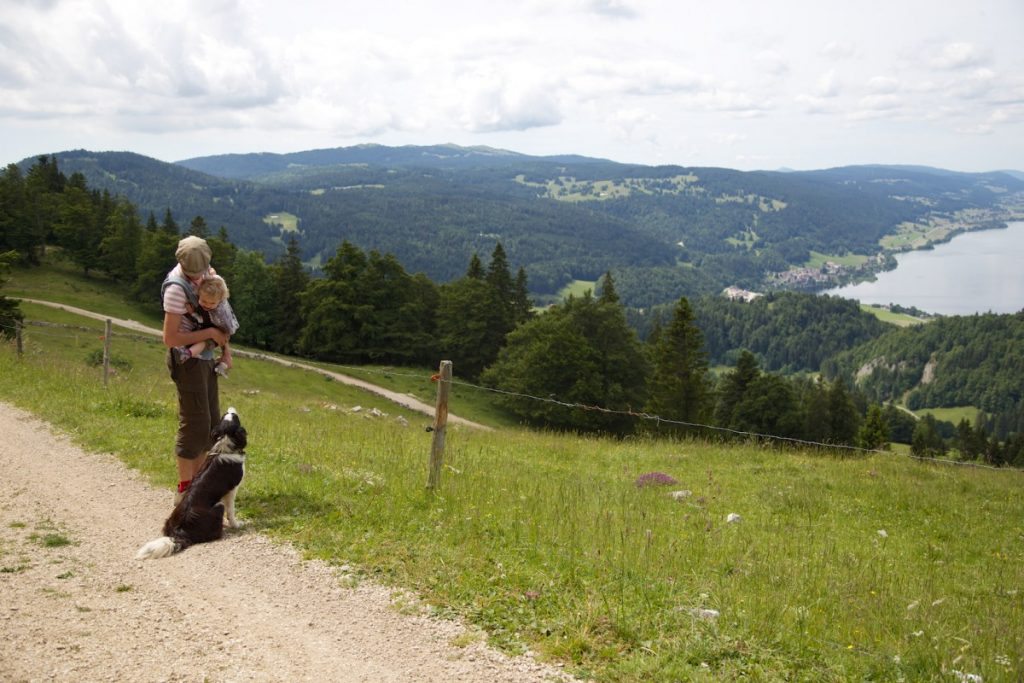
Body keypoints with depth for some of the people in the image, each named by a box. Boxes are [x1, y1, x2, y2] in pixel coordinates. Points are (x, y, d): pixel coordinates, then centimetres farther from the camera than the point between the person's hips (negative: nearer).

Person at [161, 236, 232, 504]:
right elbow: (170, 339, -24)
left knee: (211, 422, 12)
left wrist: (225, 349, 9)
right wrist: (210, 333, -19)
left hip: (205, 356, 8)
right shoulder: (177, 287, -22)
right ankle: (184, 490, 3)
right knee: (194, 423, -6)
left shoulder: (205, 271, 2)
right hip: (187, 359, -8)